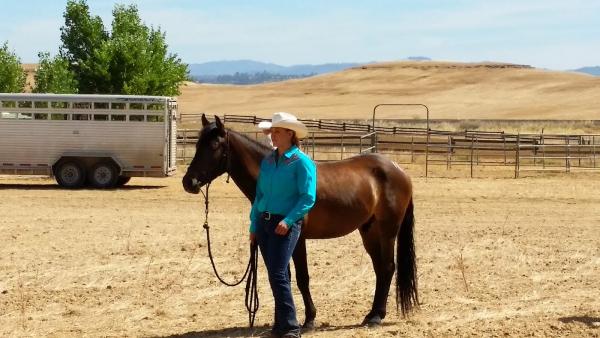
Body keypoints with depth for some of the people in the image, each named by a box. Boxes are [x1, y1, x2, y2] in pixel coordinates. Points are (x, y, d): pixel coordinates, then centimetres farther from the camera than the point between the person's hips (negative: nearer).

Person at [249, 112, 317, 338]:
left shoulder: (302, 162, -8)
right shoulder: (267, 161, 12)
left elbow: (308, 198, -13)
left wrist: (288, 221, -22)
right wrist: (253, 226, 14)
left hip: (285, 224, -7)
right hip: (264, 222, 7)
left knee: (278, 276, -14)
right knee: (275, 276, 11)